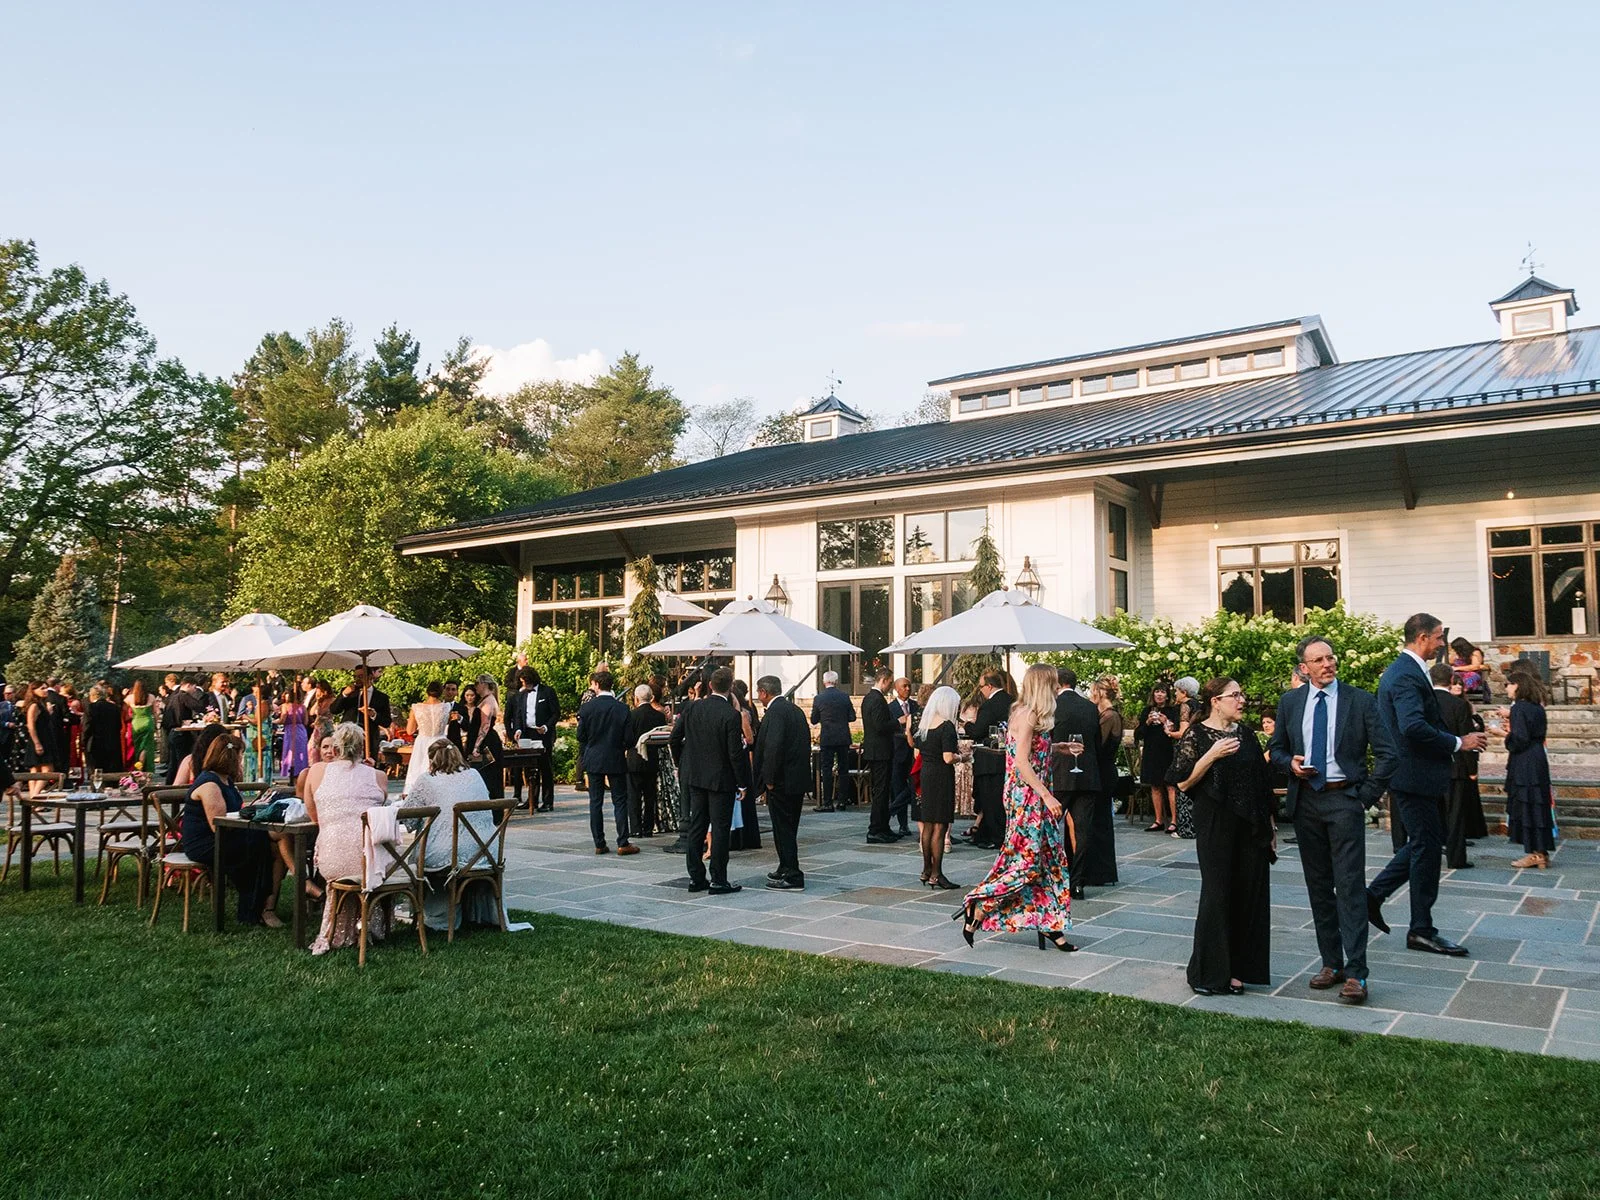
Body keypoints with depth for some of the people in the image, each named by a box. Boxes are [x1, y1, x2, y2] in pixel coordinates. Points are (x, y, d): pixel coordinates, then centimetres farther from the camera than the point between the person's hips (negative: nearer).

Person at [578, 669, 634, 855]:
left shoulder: (587, 707, -7)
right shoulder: (622, 708, -8)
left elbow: (581, 736, -2)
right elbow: (628, 738, -7)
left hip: (593, 760, 1)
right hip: (616, 760, -1)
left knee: (595, 802, 8)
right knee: (620, 801, 5)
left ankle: (599, 844, 9)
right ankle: (623, 843, 4)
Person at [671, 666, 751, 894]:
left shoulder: (692, 708, -2)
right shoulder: (731, 715, -17)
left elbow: (675, 736, 5)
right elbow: (736, 753, -16)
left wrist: (682, 761, 21)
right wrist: (743, 783, -7)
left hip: (695, 777, 5)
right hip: (721, 780, -5)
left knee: (696, 827, 12)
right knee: (720, 830, 1)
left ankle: (695, 877, 18)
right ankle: (718, 880, 5)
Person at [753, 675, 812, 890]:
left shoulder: (775, 712, -16)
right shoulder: (795, 709, 14)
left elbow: (773, 747, -25)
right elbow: (805, 742, 17)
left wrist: (769, 779, -17)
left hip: (782, 781, -10)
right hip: (798, 779, 10)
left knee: (783, 829, -3)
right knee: (788, 827, 19)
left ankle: (792, 878, 0)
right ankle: (787, 869, 29)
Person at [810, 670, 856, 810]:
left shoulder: (819, 698, -7)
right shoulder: (844, 697, -1)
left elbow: (814, 720, 1)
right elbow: (852, 717, 4)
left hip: (827, 738, -3)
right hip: (843, 738, 3)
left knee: (826, 770, 1)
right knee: (843, 769, 11)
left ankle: (827, 803, -1)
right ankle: (843, 801, 14)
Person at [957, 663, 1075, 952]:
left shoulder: (1025, 713, 12)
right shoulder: (1028, 715, -16)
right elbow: (1021, 763, -22)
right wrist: (1047, 796, -22)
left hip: (1032, 798, 10)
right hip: (1027, 797, -10)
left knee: (1047, 858, 10)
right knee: (1027, 860, -6)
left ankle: (1049, 925, 15)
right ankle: (978, 907, 1)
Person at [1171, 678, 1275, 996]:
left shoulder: (1246, 733, 11)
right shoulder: (1195, 736, -5)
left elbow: (1261, 778, 16)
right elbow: (1182, 782, -11)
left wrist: (1270, 824, 13)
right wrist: (1212, 755, -20)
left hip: (1251, 826, 5)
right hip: (1215, 826, -5)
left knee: (1249, 895, 5)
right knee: (1217, 894, -3)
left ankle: (1236, 969, 16)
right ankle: (1206, 972, 8)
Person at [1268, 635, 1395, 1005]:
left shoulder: (1361, 701, -2)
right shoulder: (1289, 702, 7)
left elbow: (1386, 753, -2)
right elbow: (1275, 748, 15)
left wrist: (1367, 794, -6)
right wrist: (1290, 763, -6)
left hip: (1344, 799, -4)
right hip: (1305, 801, 4)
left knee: (1350, 886, -7)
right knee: (1318, 886, 10)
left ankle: (1355, 972, -4)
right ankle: (1331, 963, 21)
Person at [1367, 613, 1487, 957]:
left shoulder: (1398, 671, 14)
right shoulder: (1408, 675, -19)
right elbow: (1414, 727, -31)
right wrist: (1458, 743, -21)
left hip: (1410, 773, 10)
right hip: (1415, 776, -10)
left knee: (1424, 843, 19)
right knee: (1426, 847, -1)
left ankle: (1374, 894, 21)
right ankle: (1422, 931, 10)